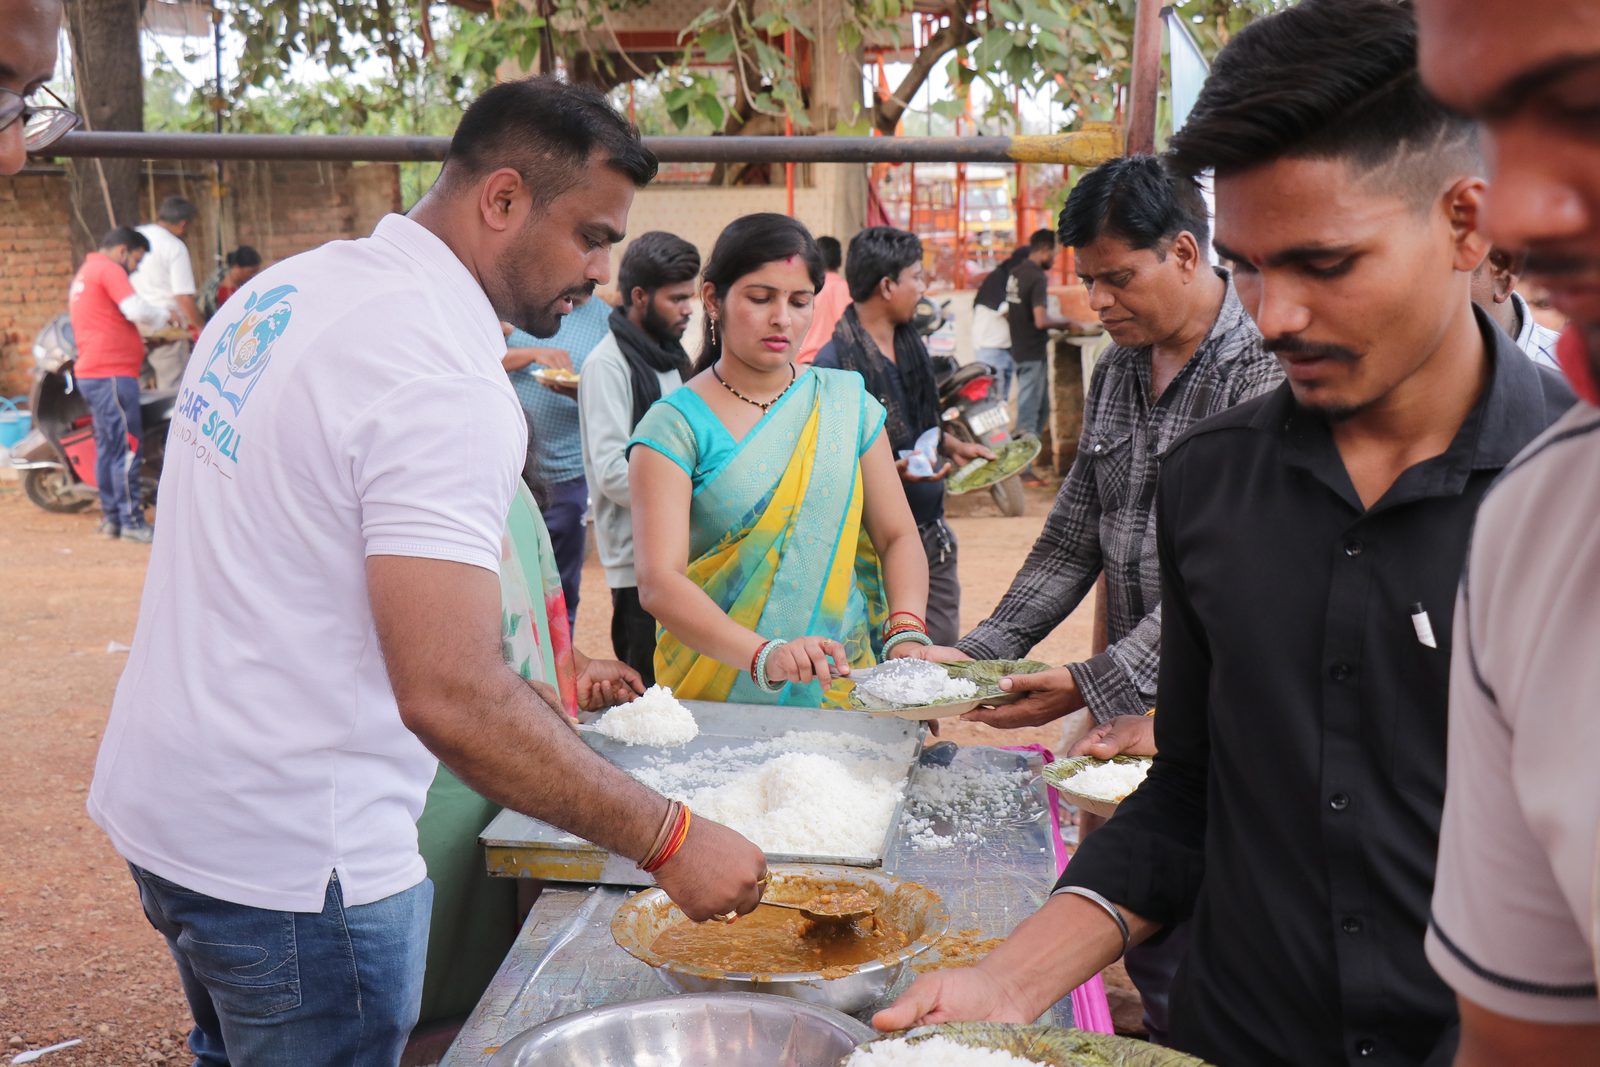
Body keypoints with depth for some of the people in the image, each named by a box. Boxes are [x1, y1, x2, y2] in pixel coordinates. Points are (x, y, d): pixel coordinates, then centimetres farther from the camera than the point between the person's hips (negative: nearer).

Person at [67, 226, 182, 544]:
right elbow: (136, 309, -16)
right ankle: (132, 521, -11)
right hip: (112, 373, -11)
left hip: (89, 372, 11)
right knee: (128, 447, -11)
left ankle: (111, 518, 16)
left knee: (107, 447, 12)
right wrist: (165, 315, 2)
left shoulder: (83, 274, 26)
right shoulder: (108, 269, -6)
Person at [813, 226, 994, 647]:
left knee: (944, 645, 12)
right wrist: (890, 471, -28)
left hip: (932, 530, 8)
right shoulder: (835, 363, -16)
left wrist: (954, 446, 10)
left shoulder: (911, 342, 12)